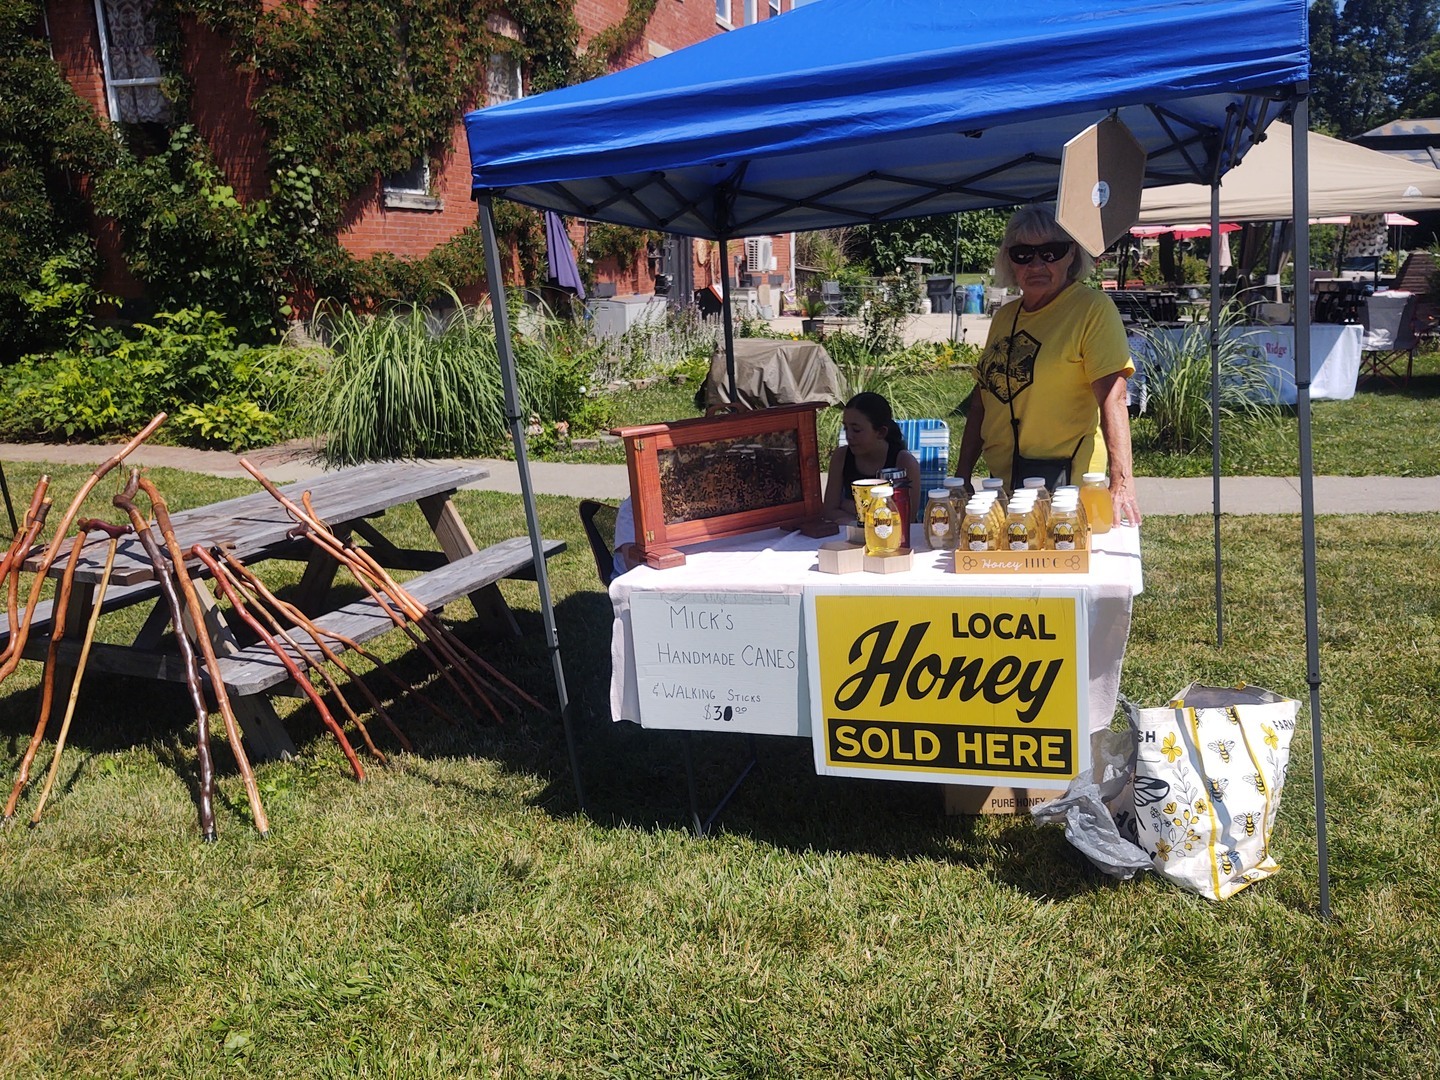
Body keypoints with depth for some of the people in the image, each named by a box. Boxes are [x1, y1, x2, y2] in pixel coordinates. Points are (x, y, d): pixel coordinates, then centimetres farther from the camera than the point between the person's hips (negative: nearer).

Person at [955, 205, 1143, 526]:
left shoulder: (1092, 308, -7)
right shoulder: (1004, 317, 13)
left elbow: (1112, 400, -17)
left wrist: (1121, 483, -27)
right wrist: (962, 475, 12)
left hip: (1065, 486, -6)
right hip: (1002, 482, 6)